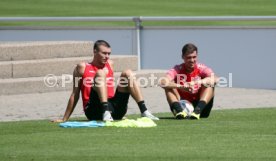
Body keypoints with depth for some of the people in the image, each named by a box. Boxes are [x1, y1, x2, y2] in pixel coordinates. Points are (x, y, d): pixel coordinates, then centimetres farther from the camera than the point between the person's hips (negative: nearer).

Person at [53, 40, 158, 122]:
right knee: (100, 73, -21)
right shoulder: (83, 68, 5)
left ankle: (144, 112, -16)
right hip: (94, 111, -5)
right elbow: (75, 95, 6)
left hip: (114, 111, 5)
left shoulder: (110, 64, 19)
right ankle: (106, 113, -40)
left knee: (127, 73, -3)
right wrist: (64, 119, 5)